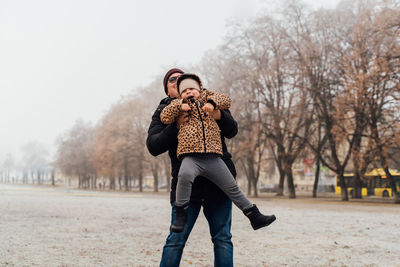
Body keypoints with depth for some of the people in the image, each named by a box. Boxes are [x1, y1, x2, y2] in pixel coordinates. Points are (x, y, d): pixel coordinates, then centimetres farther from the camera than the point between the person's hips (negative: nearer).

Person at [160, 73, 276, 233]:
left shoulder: (206, 97, 21)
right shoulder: (178, 104, 19)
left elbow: (226, 100, 10)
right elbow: (164, 118, 7)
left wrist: (212, 102, -8)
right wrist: (179, 106, -4)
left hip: (213, 158, 2)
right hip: (190, 157, -2)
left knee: (232, 188, 8)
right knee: (185, 174, -35)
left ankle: (255, 216, 18)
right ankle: (181, 213, -22)